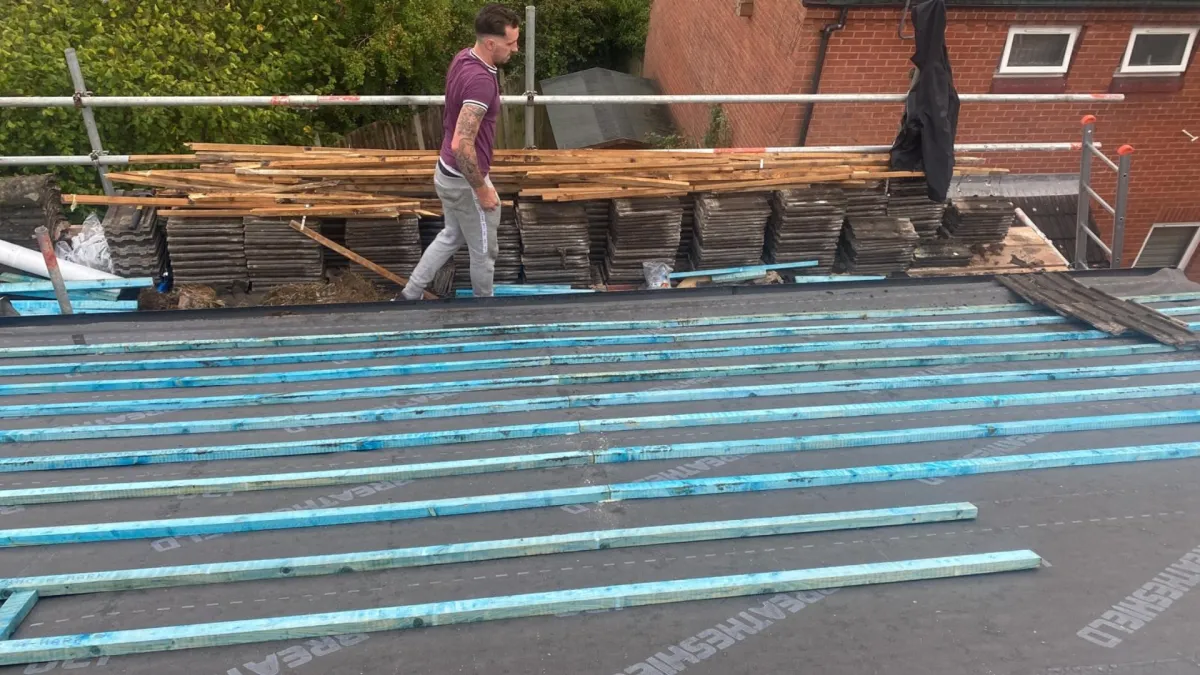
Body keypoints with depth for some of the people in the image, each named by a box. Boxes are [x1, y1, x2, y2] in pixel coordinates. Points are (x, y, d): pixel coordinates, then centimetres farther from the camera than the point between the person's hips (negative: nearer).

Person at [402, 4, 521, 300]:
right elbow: (461, 145, -34)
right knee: (484, 251, 12)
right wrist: (482, 190, -22)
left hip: (448, 171, 9)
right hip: (464, 180, -9)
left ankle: (410, 296, 33)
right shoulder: (481, 80, -29)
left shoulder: (463, 58, 1)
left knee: (452, 236, 28)